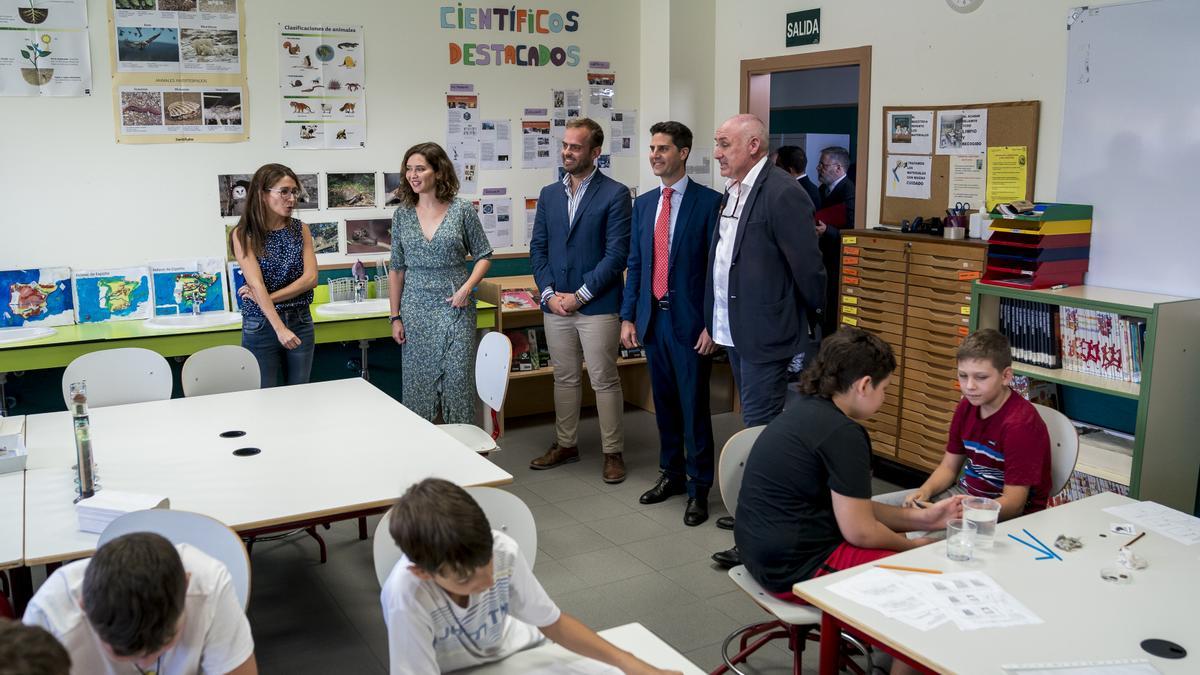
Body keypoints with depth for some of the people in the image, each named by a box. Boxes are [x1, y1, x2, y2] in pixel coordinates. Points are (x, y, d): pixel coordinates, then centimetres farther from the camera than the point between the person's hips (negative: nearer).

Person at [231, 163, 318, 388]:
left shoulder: (300, 229, 5)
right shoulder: (244, 234, -6)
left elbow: (310, 277, -4)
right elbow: (257, 284, -16)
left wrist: (268, 297, -15)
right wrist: (280, 329, -25)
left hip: (300, 323, 3)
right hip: (261, 325, -3)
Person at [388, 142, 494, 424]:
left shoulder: (462, 210, -3)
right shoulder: (402, 214, 5)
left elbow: (483, 255, 5)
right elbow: (397, 269, 8)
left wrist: (467, 287, -12)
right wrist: (395, 317, 5)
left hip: (455, 308, -2)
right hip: (416, 310, 2)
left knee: (458, 380, 0)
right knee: (417, 382, 6)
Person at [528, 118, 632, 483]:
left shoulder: (615, 194, -6)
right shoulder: (549, 194, 11)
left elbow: (616, 254, -11)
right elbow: (538, 248, 12)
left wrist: (580, 296, -13)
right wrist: (549, 292, -2)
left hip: (597, 306, -5)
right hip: (556, 305, 5)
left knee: (604, 380, 2)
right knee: (565, 379, 15)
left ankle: (612, 452, 14)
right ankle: (565, 444, 28)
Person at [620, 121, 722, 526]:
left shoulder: (709, 202, -7)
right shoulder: (643, 204, 11)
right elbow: (635, 264, 13)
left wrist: (713, 324, -12)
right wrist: (628, 317, 8)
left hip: (690, 321, -5)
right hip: (652, 319, 6)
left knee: (694, 405, 0)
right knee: (664, 402, 15)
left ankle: (699, 488, 12)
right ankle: (672, 474, 29)